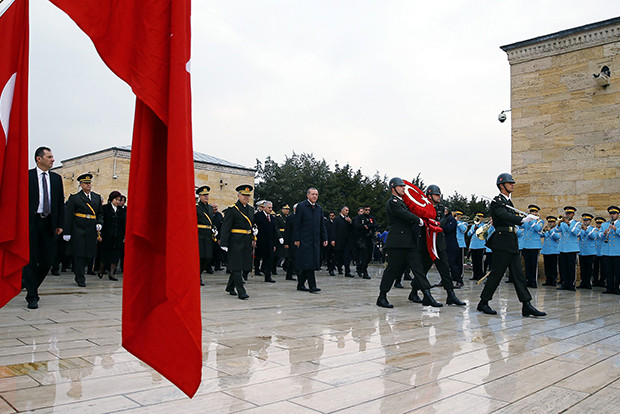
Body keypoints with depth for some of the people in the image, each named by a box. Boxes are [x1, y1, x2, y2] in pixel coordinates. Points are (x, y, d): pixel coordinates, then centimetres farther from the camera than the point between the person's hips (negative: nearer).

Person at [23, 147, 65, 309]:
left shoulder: (56, 178, 12)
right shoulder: (27, 176, 0)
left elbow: (60, 202, 13)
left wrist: (60, 224, 6)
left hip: (48, 223, 4)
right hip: (31, 222, -4)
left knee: (47, 261, 4)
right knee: (31, 259, -1)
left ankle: (30, 283, 29)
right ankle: (32, 297, 5)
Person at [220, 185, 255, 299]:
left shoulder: (250, 209, 14)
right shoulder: (232, 209, -7)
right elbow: (225, 227, -11)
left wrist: (253, 239, 14)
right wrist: (224, 244, -16)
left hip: (247, 242, 7)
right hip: (236, 242, -7)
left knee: (245, 266, 11)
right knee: (237, 267, -6)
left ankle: (230, 287, 27)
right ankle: (241, 291, -4)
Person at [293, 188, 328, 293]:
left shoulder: (319, 208, 16)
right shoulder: (301, 206, -2)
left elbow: (322, 226, 19)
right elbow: (296, 224, -6)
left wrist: (324, 239, 10)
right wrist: (296, 239, -11)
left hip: (315, 240, 6)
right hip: (304, 240, -6)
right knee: (308, 262, -10)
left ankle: (300, 284, 18)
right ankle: (312, 286, -9)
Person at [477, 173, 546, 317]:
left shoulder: (508, 201, 19)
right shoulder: (497, 201, -10)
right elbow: (505, 216, -28)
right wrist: (523, 220, -41)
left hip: (512, 243, 9)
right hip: (502, 243, -9)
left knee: (518, 274, 5)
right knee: (496, 274, -4)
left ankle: (527, 306, 5)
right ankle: (483, 303, 7)